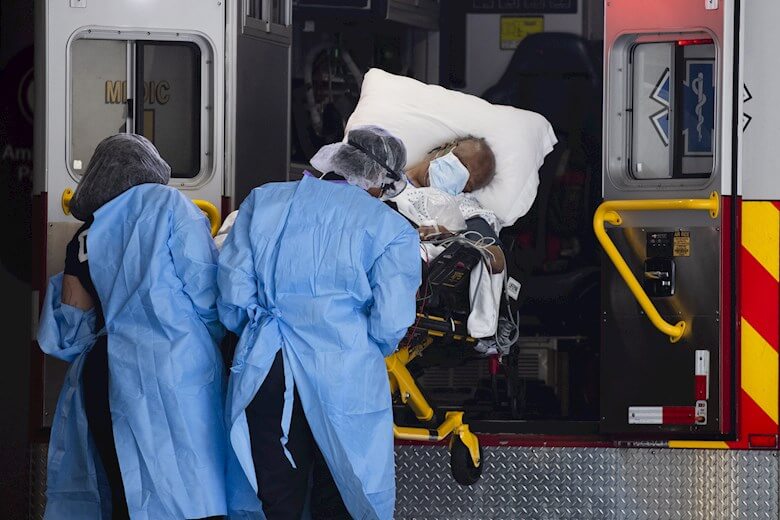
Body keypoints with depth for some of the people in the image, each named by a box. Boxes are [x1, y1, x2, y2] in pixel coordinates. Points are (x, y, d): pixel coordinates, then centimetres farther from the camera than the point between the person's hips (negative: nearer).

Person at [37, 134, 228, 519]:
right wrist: (208, 342, 13)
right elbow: (207, 295, -4)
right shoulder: (167, 205, 3)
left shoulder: (83, 238, 16)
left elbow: (69, 337, 16)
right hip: (172, 369, -5)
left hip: (102, 383, 5)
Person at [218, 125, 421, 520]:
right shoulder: (392, 229, -1)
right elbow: (390, 323, -8)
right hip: (346, 382, -2)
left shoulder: (263, 201, 6)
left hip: (264, 376, 2)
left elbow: (233, 293, 2)